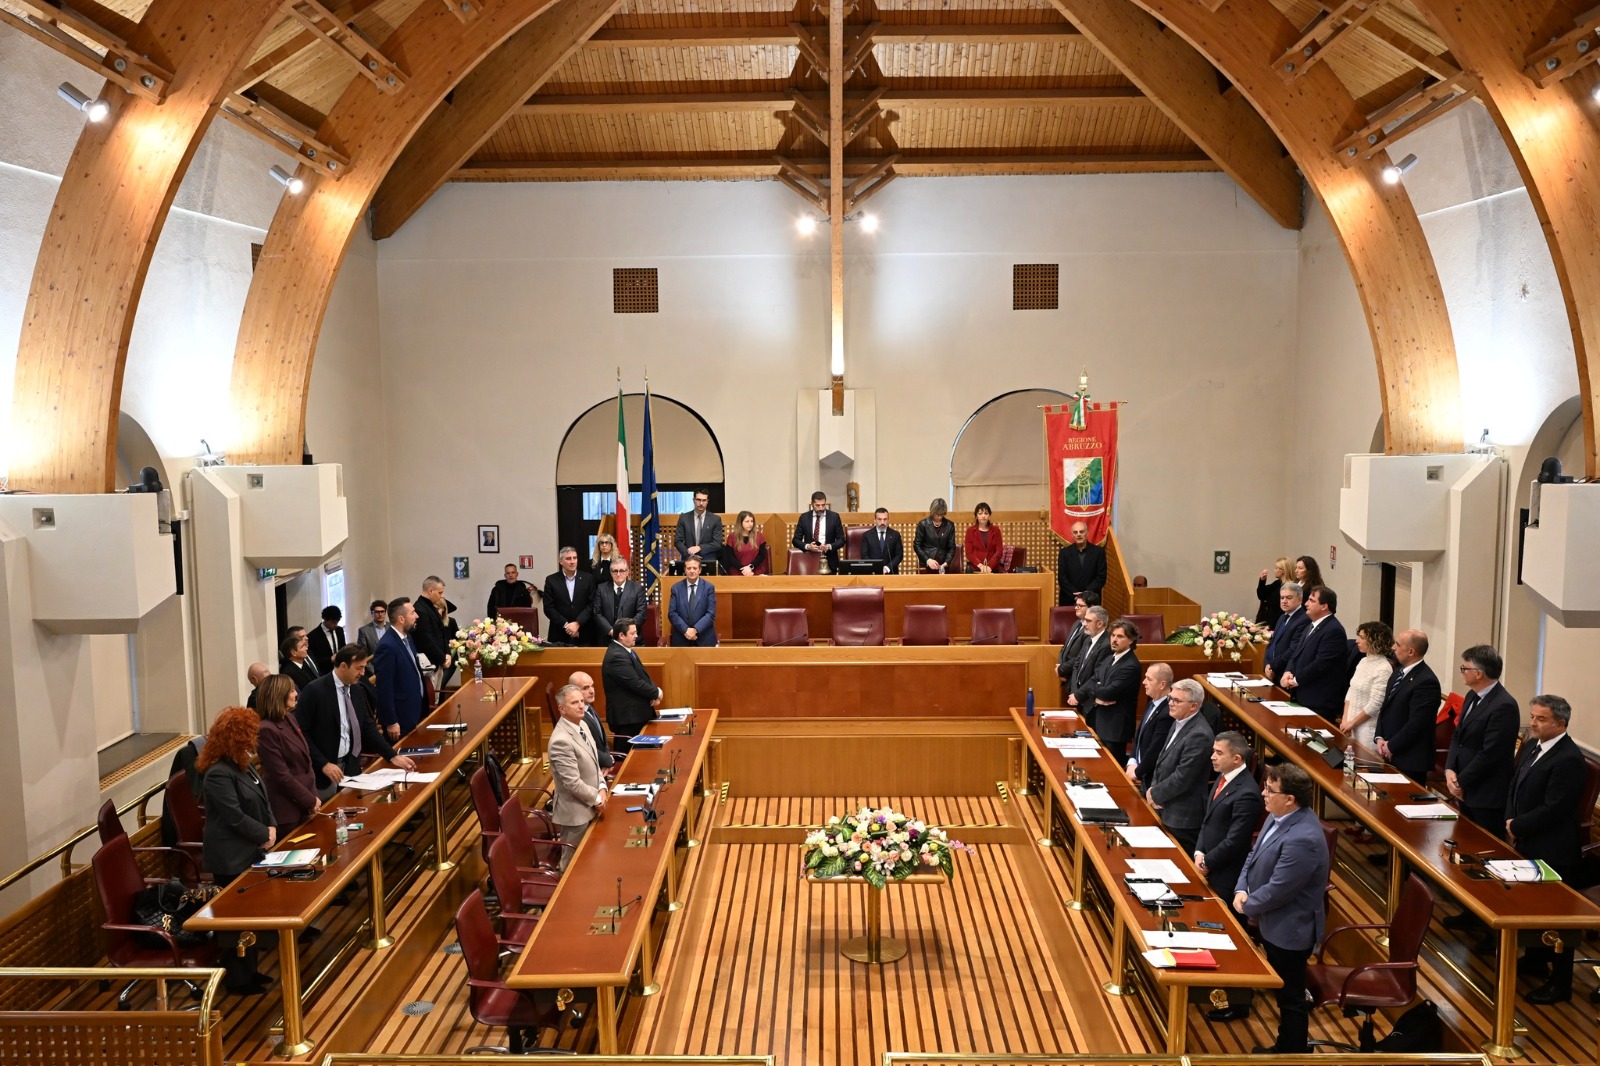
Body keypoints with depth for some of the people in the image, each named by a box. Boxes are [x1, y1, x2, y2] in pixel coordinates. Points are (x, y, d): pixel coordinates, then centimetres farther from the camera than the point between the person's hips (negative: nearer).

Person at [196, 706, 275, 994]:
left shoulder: (241, 765, 7)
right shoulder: (217, 774, -22)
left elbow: (262, 798, 12)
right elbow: (235, 817, -24)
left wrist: (272, 826, -4)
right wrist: (265, 834, -14)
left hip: (250, 852, 9)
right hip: (231, 859, -9)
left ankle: (249, 969, 29)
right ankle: (237, 978, 14)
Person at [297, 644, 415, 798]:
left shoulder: (358, 690, 7)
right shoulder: (315, 690, -14)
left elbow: (368, 727, 11)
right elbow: (300, 732, -14)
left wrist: (393, 756, 2)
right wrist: (323, 764, -19)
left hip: (350, 766, 6)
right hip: (322, 769, -6)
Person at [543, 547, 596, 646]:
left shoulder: (588, 578, 4)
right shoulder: (551, 580, 3)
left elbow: (592, 605, 0)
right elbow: (548, 608, -1)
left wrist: (577, 623, -11)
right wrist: (566, 625, -10)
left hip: (583, 635, 0)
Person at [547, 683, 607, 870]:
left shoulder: (581, 725, 2)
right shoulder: (561, 740, -27)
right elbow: (573, 783, -25)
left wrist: (602, 789, -3)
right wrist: (597, 799, -12)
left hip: (589, 807, 9)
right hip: (575, 812, -9)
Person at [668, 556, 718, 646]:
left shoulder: (709, 587, 1)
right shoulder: (676, 588, 5)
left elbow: (711, 614, -6)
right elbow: (672, 613, -1)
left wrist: (696, 630, -17)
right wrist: (685, 630, -14)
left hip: (704, 638, -1)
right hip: (681, 638, 1)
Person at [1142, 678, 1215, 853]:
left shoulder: (1199, 735, -24)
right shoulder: (1179, 722, 6)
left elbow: (1182, 778, -23)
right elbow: (1163, 757, 14)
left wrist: (1156, 794, -10)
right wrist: (1153, 789, 0)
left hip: (1183, 817, -9)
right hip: (1168, 812, 9)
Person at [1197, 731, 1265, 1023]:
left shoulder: (1246, 793, -24)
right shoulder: (1223, 779, 5)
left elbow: (1234, 841, -23)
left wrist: (1208, 862, -12)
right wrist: (1199, 852, 0)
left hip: (1227, 878, -9)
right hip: (1211, 870, 9)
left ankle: (1238, 1001, 17)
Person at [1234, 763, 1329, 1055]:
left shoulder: (1302, 839, -33)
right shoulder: (1277, 816, -3)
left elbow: (1276, 890, -28)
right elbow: (1255, 854, 9)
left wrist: (1247, 906, -11)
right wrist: (1241, 889, -6)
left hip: (1289, 931, -9)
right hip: (1272, 923, 9)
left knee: (1291, 997, 11)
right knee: (1282, 991, 25)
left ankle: (1294, 1052, 29)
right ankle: (1284, 1046, 42)